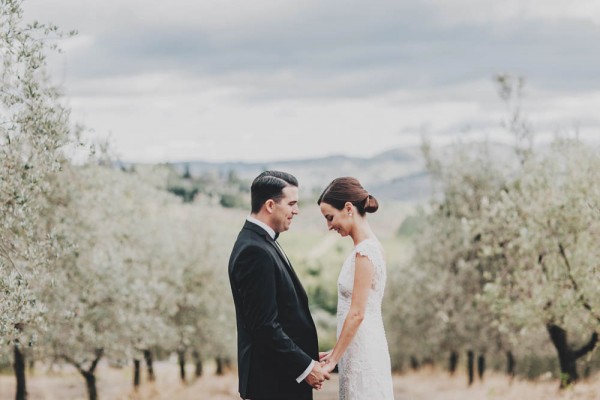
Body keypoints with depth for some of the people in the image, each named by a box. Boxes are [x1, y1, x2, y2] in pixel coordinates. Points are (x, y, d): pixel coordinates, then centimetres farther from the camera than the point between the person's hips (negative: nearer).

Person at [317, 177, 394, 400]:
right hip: (359, 352, 9)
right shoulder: (367, 246, 11)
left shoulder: (365, 250, -16)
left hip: (363, 356, -9)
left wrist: (333, 360, -14)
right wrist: (336, 353, 17)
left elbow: (356, 313, -18)